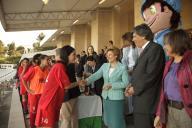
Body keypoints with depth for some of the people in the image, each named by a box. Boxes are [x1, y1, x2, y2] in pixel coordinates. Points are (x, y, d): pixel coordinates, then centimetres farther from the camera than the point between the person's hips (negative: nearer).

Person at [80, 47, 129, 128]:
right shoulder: (104, 66, 4)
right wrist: (87, 81, -25)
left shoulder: (122, 68, -10)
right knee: (108, 119, 18)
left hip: (116, 97, -5)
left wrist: (111, 85, -20)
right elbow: (96, 75, -8)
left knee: (117, 120, 6)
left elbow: (126, 83, -12)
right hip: (106, 96, 5)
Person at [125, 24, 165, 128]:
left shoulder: (155, 48, -13)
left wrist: (135, 88, -12)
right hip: (140, 98, 9)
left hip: (147, 100, -8)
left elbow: (151, 74, -20)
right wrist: (132, 85, 1)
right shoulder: (145, 49, 15)